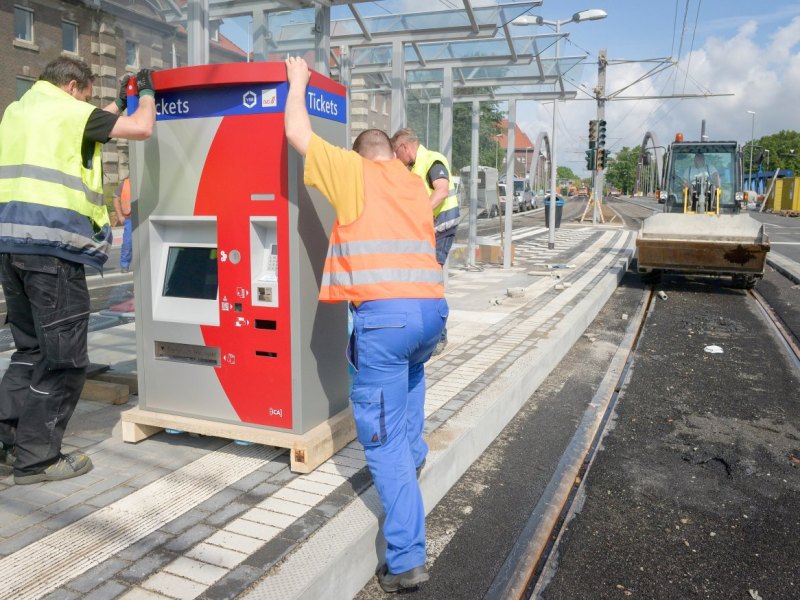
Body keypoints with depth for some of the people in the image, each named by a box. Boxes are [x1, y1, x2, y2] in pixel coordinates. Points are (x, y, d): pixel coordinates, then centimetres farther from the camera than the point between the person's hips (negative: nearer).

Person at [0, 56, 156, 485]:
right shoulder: (67, 110, -1)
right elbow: (141, 129, -4)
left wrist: (119, 103, 37)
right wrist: (146, 93, 14)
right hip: (51, 241, -9)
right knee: (63, 356, -1)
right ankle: (36, 459, 5)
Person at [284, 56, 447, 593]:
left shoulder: (353, 171, 9)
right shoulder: (416, 183, 23)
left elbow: (297, 133, 14)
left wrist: (298, 81, 30)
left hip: (383, 314, -6)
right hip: (432, 309, 6)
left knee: (385, 439, -1)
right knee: (411, 371, 40)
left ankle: (407, 560, -2)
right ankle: (413, 457, 45)